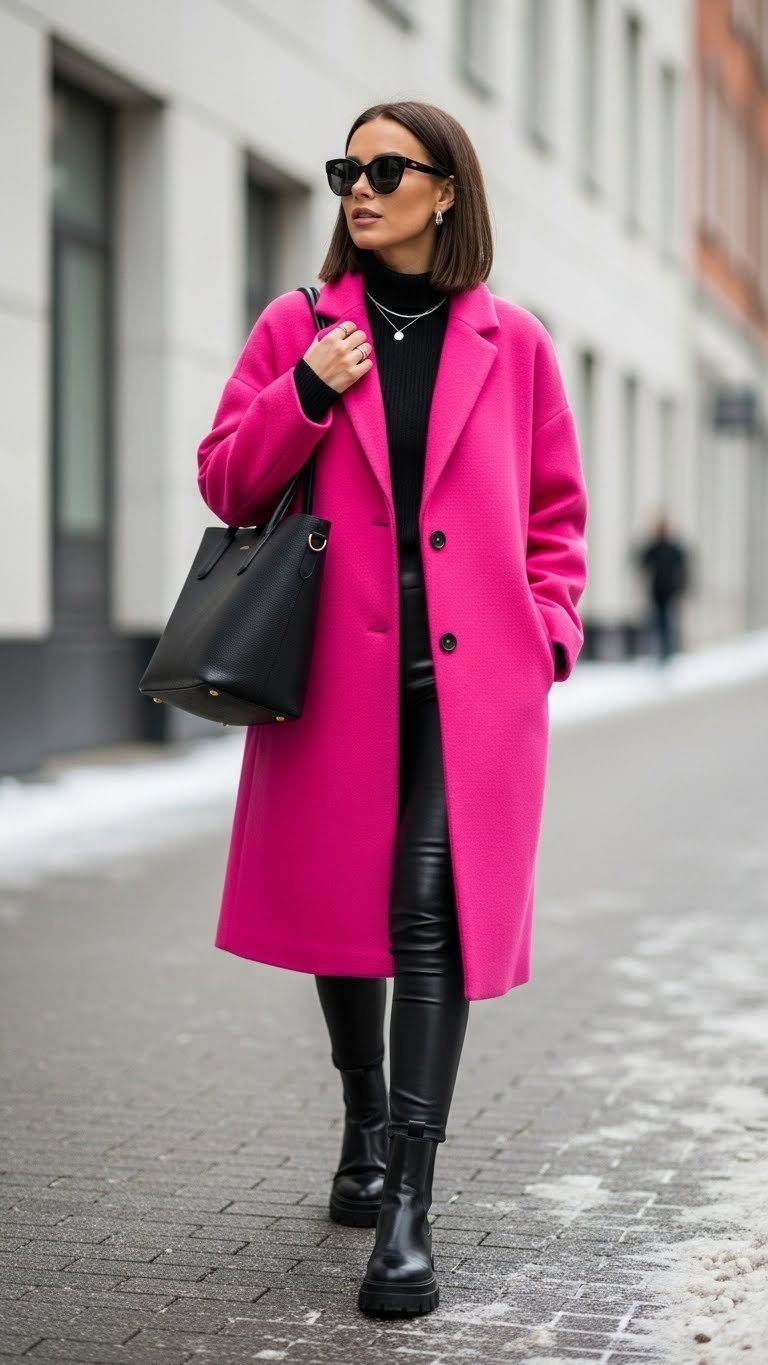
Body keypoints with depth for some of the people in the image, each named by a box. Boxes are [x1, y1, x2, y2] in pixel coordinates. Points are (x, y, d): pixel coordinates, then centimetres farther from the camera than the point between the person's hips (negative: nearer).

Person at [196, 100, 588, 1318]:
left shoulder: (513, 344, 7)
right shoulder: (298, 328, 8)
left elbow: (556, 514, 13)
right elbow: (226, 484, 6)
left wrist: (547, 628, -1)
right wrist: (307, 397, -9)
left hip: (473, 679, -2)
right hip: (336, 671, 2)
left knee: (431, 918, -11)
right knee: (339, 908, 12)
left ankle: (408, 1214, -9)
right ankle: (366, 1127, 37)